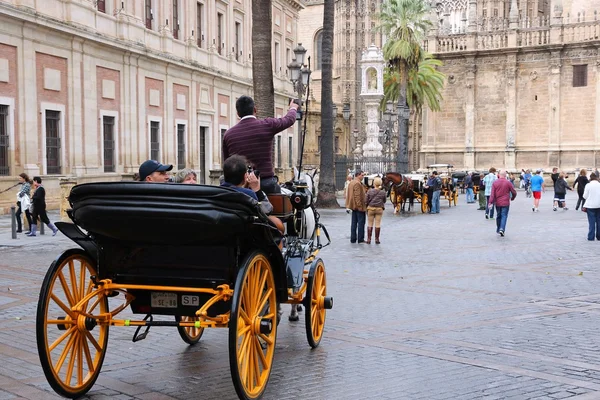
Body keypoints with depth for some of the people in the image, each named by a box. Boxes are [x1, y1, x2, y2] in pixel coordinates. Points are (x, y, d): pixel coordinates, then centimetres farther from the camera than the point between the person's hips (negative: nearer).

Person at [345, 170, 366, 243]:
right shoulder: (357, 183, -17)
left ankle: (353, 239, 14)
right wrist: (360, 206, -22)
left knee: (354, 223, 11)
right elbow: (357, 196, -23)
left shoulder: (351, 183, 15)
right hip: (359, 206, -10)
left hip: (354, 206, 10)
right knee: (361, 223, -3)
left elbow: (348, 195, 19)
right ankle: (360, 239, 0)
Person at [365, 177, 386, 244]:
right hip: (379, 209, 1)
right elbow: (384, 201, 6)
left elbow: (367, 200, -4)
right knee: (378, 224, 6)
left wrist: (367, 207, 10)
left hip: (370, 208, -1)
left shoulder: (370, 191, -9)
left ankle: (369, 239, 5)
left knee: (370, 224, 6)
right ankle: (377, 239, 8)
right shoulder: (383, 192, -6)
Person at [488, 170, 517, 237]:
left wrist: (490, 202, -8)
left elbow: (492, 193, -7)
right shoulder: (508, 183, -6)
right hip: (505, 203, -3)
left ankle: (498, 230, 25)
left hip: (497, 203, 3)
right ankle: (502, 229, -17)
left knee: (498, 216, 16)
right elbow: (514, 192, 0)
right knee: (504, 216, -1)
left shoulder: (495, 182, -1)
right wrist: (512, 198, 20)